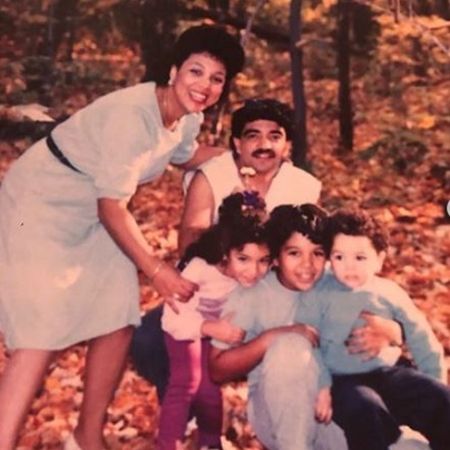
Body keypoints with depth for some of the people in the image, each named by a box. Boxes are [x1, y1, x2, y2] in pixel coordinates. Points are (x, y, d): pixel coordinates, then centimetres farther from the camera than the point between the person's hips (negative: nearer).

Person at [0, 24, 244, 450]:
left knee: (117, 322, 5)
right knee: (41, 332, -17)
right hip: (39, 204, -8)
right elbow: (112, 207, -27)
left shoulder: (188, 118, -4)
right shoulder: (131, 114, -30)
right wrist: (155, 269, -22)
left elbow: (185, 152, 22)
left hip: (93, 216, 8)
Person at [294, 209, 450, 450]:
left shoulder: (389, 293, 8)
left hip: (390, 373, 4)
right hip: (343, 380, -4)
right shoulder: (317, 295, -1)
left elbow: (421, 339, 14)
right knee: (367, 411, -34)